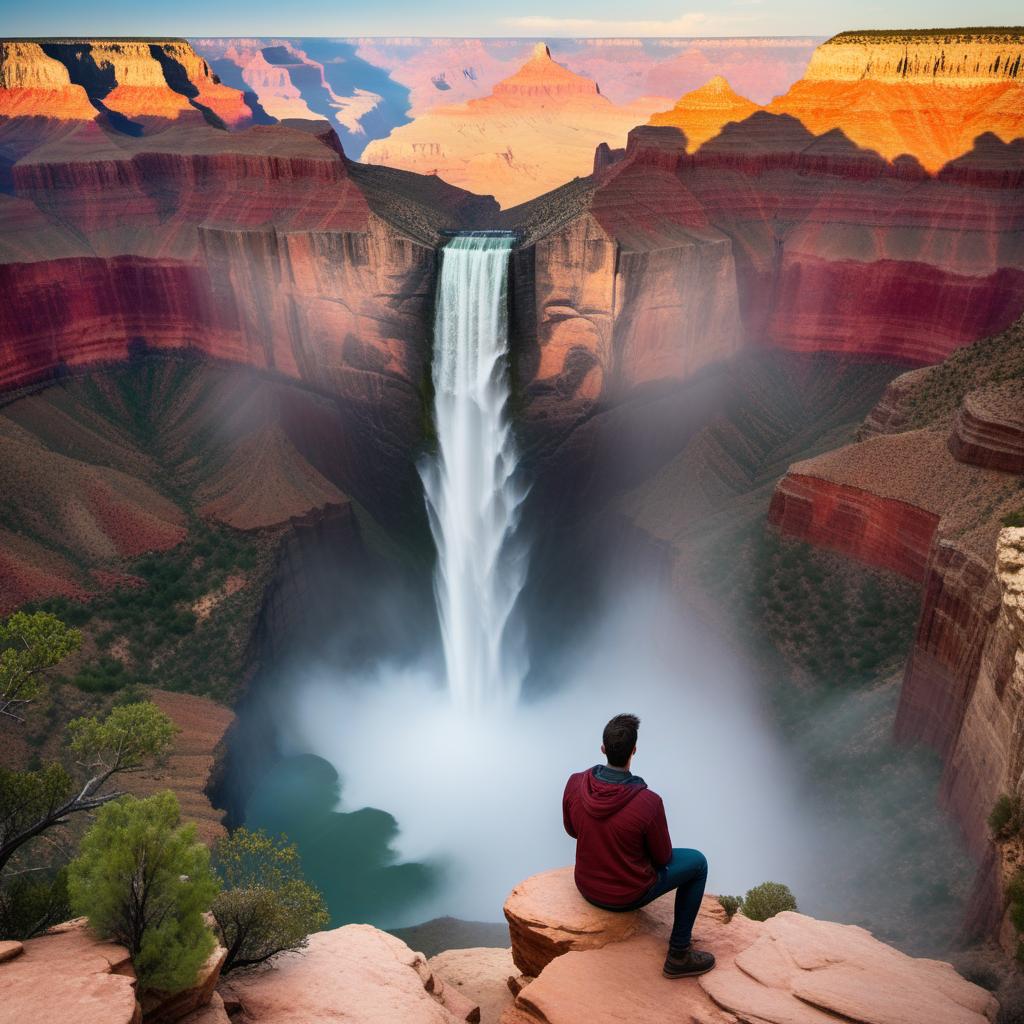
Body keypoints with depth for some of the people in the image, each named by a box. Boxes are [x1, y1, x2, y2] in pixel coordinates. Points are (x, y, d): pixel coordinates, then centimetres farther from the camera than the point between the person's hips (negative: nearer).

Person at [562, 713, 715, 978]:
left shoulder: (575, 783, -19)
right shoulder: (649, 802, -30)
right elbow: (662, 858, -13)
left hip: (586, 887, 5)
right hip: (629, 894, -4)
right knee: (697, 862, 16)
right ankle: (679, 954, 22)